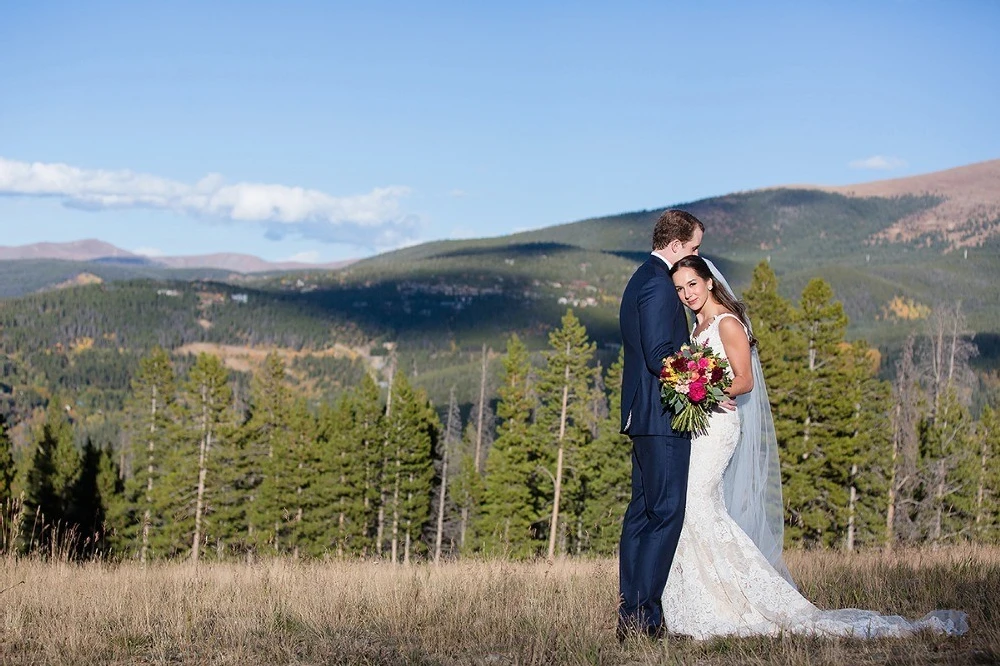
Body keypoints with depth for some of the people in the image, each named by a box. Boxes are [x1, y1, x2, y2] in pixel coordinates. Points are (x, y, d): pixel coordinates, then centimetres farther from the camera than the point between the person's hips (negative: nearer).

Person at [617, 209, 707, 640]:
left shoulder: (640, 279, 19)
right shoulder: (659, 283, -14)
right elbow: (659, 355, -21)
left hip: (641, 413, 11)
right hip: (662, 416, -11)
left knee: (641, 512, 10)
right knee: (666, 513, -9)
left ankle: (631, 612, 12)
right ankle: (642, 616, -10)